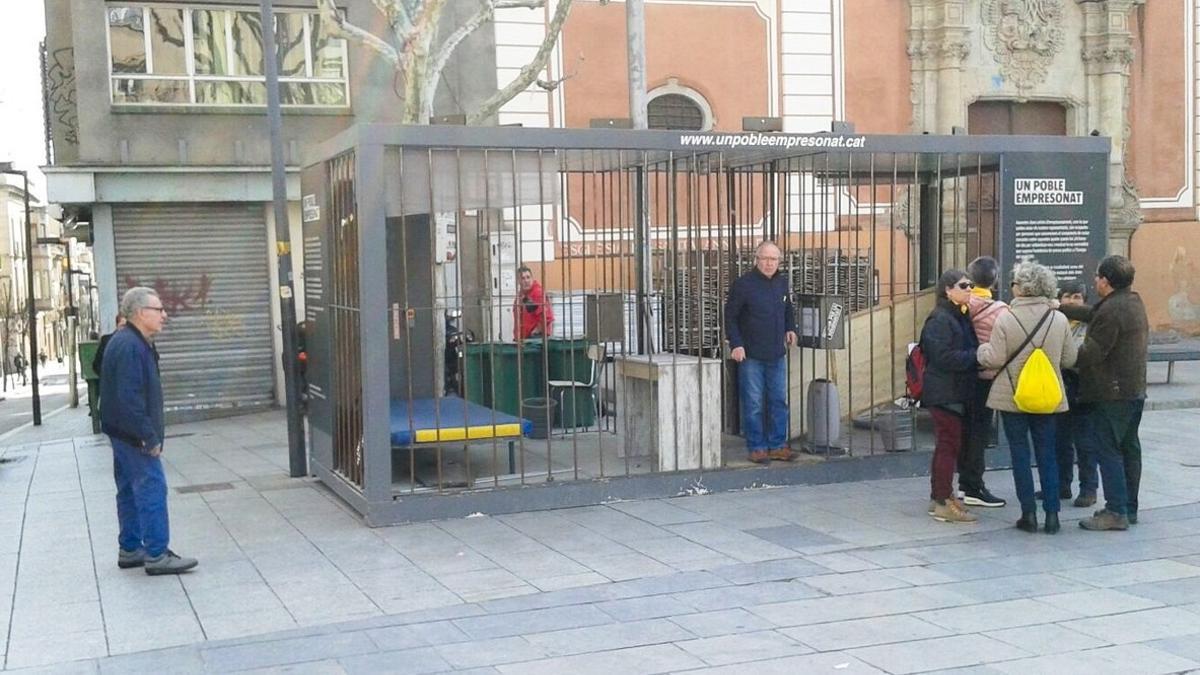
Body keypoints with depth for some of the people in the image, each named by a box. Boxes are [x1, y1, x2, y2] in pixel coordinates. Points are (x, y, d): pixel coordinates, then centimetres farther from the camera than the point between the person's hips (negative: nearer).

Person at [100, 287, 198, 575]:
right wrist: (150, 437, -22)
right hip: (133, 434, -11)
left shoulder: (137, 343, 14)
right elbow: (129, 398, -25)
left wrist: (152, 431, 19)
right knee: (152, 490, -8)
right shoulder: (129, 346, -20)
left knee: (130, 491, 15)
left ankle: (130, 550, 24)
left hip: (124, 434, 11)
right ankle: (156, 555, -6)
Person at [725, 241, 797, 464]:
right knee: (754, 404, 0)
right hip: (751, 355, -5)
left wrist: (790, 329, 12)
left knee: (779, 402, 9)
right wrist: (736, 344, -14)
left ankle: (777, 445, 18)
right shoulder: (743, 284, -9)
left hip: (777, 354, 6)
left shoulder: (782, 283, 9)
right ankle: (756, 448, 9)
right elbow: (730, 317, -6)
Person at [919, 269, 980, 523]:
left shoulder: (962, 317, 16)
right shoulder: (939, 319, -15)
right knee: (948, 444, -7)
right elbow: (944, 357, -23)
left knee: (949, 444, 14)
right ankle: (943, 502, -2)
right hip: (944, 393, -10)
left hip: (959, 392, 10)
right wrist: (977, 356, -20)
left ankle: (940, 496, 22)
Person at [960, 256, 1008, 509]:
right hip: (987, 376, -4)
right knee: (980, 431, 2)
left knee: (967, 428, 15)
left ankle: (965, 482, 23)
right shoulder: (999, 310, -14)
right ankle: (974, 489, 5)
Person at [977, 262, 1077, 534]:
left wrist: (982, 349, 7)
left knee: (1020, 455, 7)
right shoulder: (1059, 319, -3)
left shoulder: (1005, 318, -14)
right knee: (1047, 455, 11)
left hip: (1012, 397, -3)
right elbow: (1070, 360, 4)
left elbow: (995, 359, -13)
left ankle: (1029, 513, 8)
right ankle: (1052, 514, 11)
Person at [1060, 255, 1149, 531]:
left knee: (1107, 450, -5)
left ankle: (1116, 512, -6)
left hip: (1111, 393, -10)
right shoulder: (1134, 301, 10)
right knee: (1129, 448, 14)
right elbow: (1092, 314, 17)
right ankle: (1129, 508, 22)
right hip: (1135, 390, 10)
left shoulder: (1111, 311, -21)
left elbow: (1092, 353, -20)